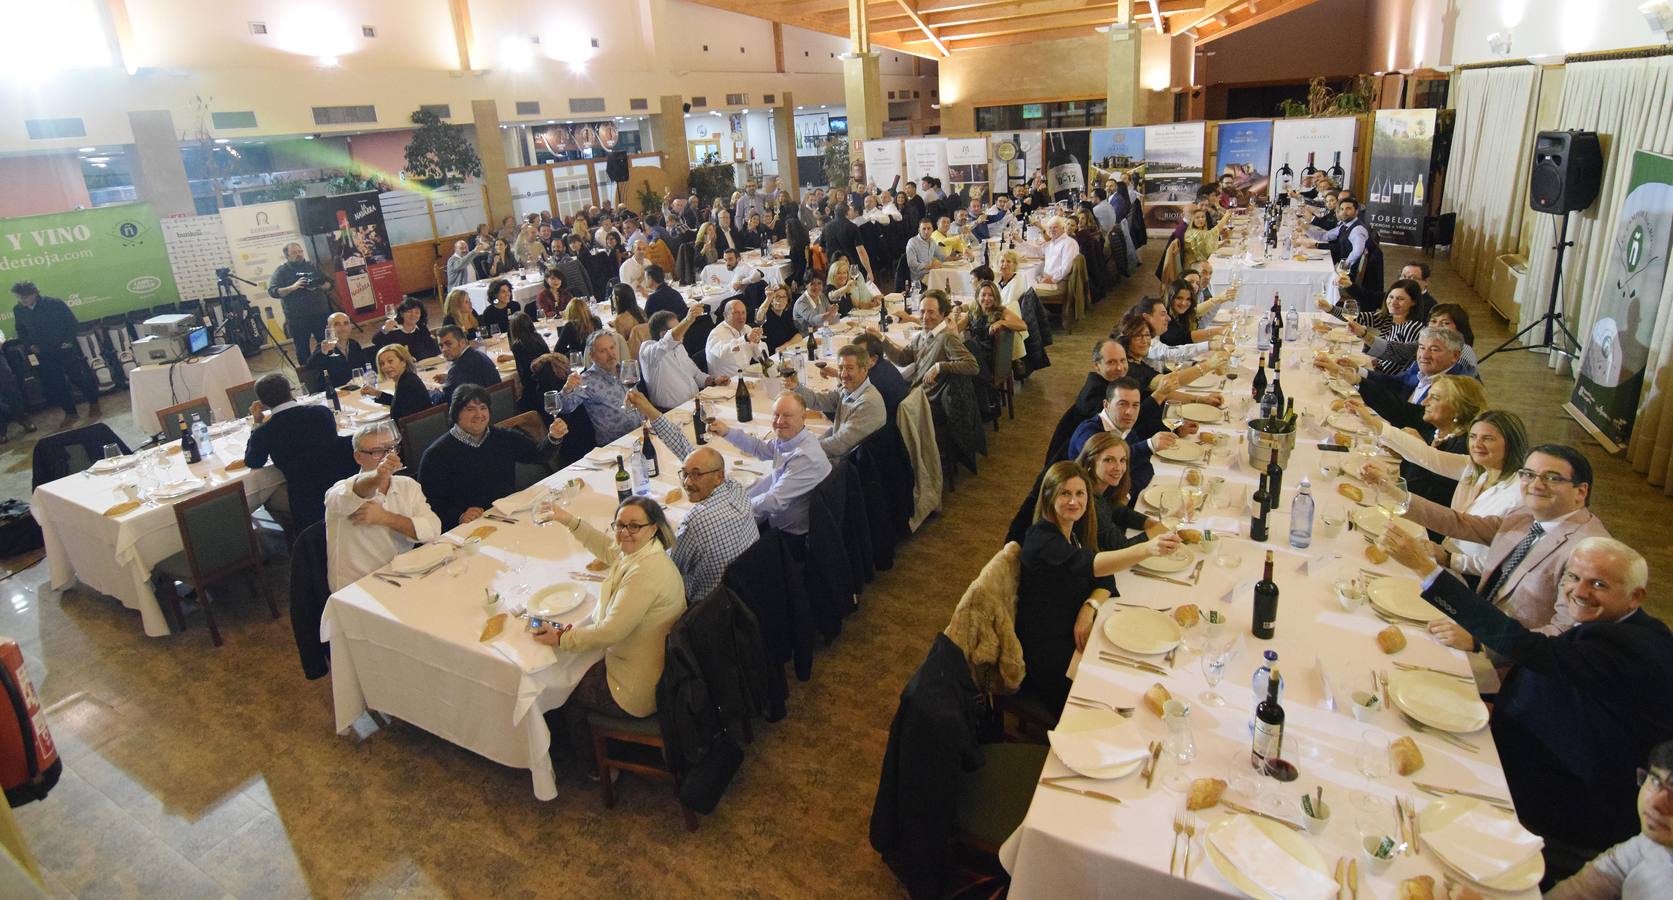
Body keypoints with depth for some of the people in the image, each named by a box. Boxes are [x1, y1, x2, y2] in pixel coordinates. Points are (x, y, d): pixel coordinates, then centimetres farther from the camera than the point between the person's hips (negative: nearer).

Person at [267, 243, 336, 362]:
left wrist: (318, 286, -11)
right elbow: (272, 291, -9)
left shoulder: (313, 267, 9)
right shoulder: (281, 271, 0)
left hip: (320, 314, 2)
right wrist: (292, 287, -22)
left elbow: (331, 284, 10)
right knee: (302, 348, 4)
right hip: (297, 318, -2)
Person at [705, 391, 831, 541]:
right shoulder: (788, 437, -5)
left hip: (791, 536, -7)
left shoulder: (806, 457, -32)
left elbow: (774, 502, -28)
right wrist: (727, 432, 4)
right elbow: (761, 448, 15)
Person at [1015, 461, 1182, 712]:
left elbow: (1105, 578, 3)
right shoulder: (1042, 537, -24)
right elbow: (1089, 565, -41)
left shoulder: (1078, 528, 5)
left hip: (1076, 630, 8)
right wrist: (1147, 549, -55)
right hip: (1045, 645, -8)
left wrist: (1090, 607, -18)